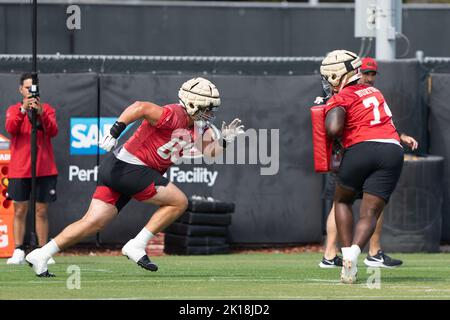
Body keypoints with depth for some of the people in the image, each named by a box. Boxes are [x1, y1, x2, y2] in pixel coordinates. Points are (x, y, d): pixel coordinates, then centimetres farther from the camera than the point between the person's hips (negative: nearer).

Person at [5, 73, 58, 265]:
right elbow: (10, 129, -12)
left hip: (44, 168, 0)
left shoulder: (47, 109, 8)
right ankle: (18, 252, -1)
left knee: (41, 211, 2)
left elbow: (53, 132, -7)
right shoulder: (13, 110, 8)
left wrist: (41, 113, -22)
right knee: (20, 211, -2)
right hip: (19, 169, 0)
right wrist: (23, 110, -25)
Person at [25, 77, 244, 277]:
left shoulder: (195, 128, 13)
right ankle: (136, 246, -5)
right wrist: (114, 133, -34)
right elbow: (141, 107, -28)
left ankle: (41, 255, 2)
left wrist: (224, 139, -1)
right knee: (179, 202, -7)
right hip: (128, 168, -9)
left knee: (93, 223, 4)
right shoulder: (174, 116, -16)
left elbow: (210, 151, 17)